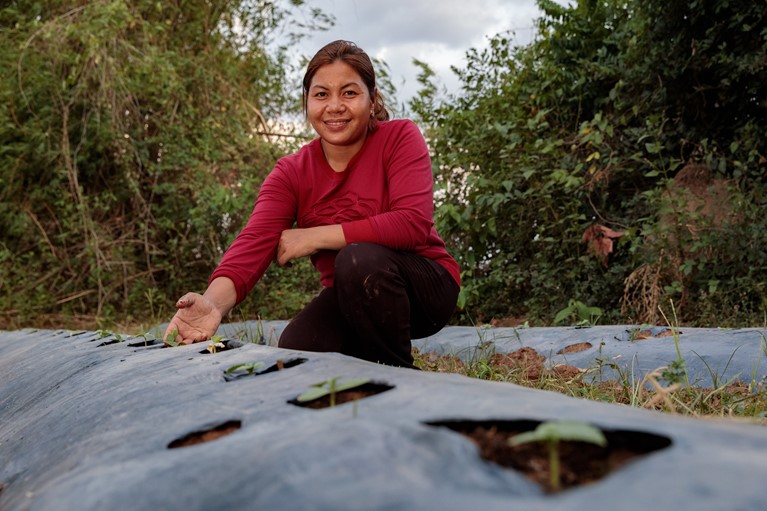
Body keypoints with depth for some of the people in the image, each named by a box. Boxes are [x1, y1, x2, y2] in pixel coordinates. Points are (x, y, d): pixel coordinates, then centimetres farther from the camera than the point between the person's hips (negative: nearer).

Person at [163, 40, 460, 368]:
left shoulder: (400, 138, -12)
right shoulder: (290, 173, -5)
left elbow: (413, 224, -27)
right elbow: (255, 241, -22)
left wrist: (315, 237, -25)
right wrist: (214, 302, -44)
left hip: (426, 287, -2)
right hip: (349, 298, 3)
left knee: (359, 259, -33)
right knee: (295, 350, -26)